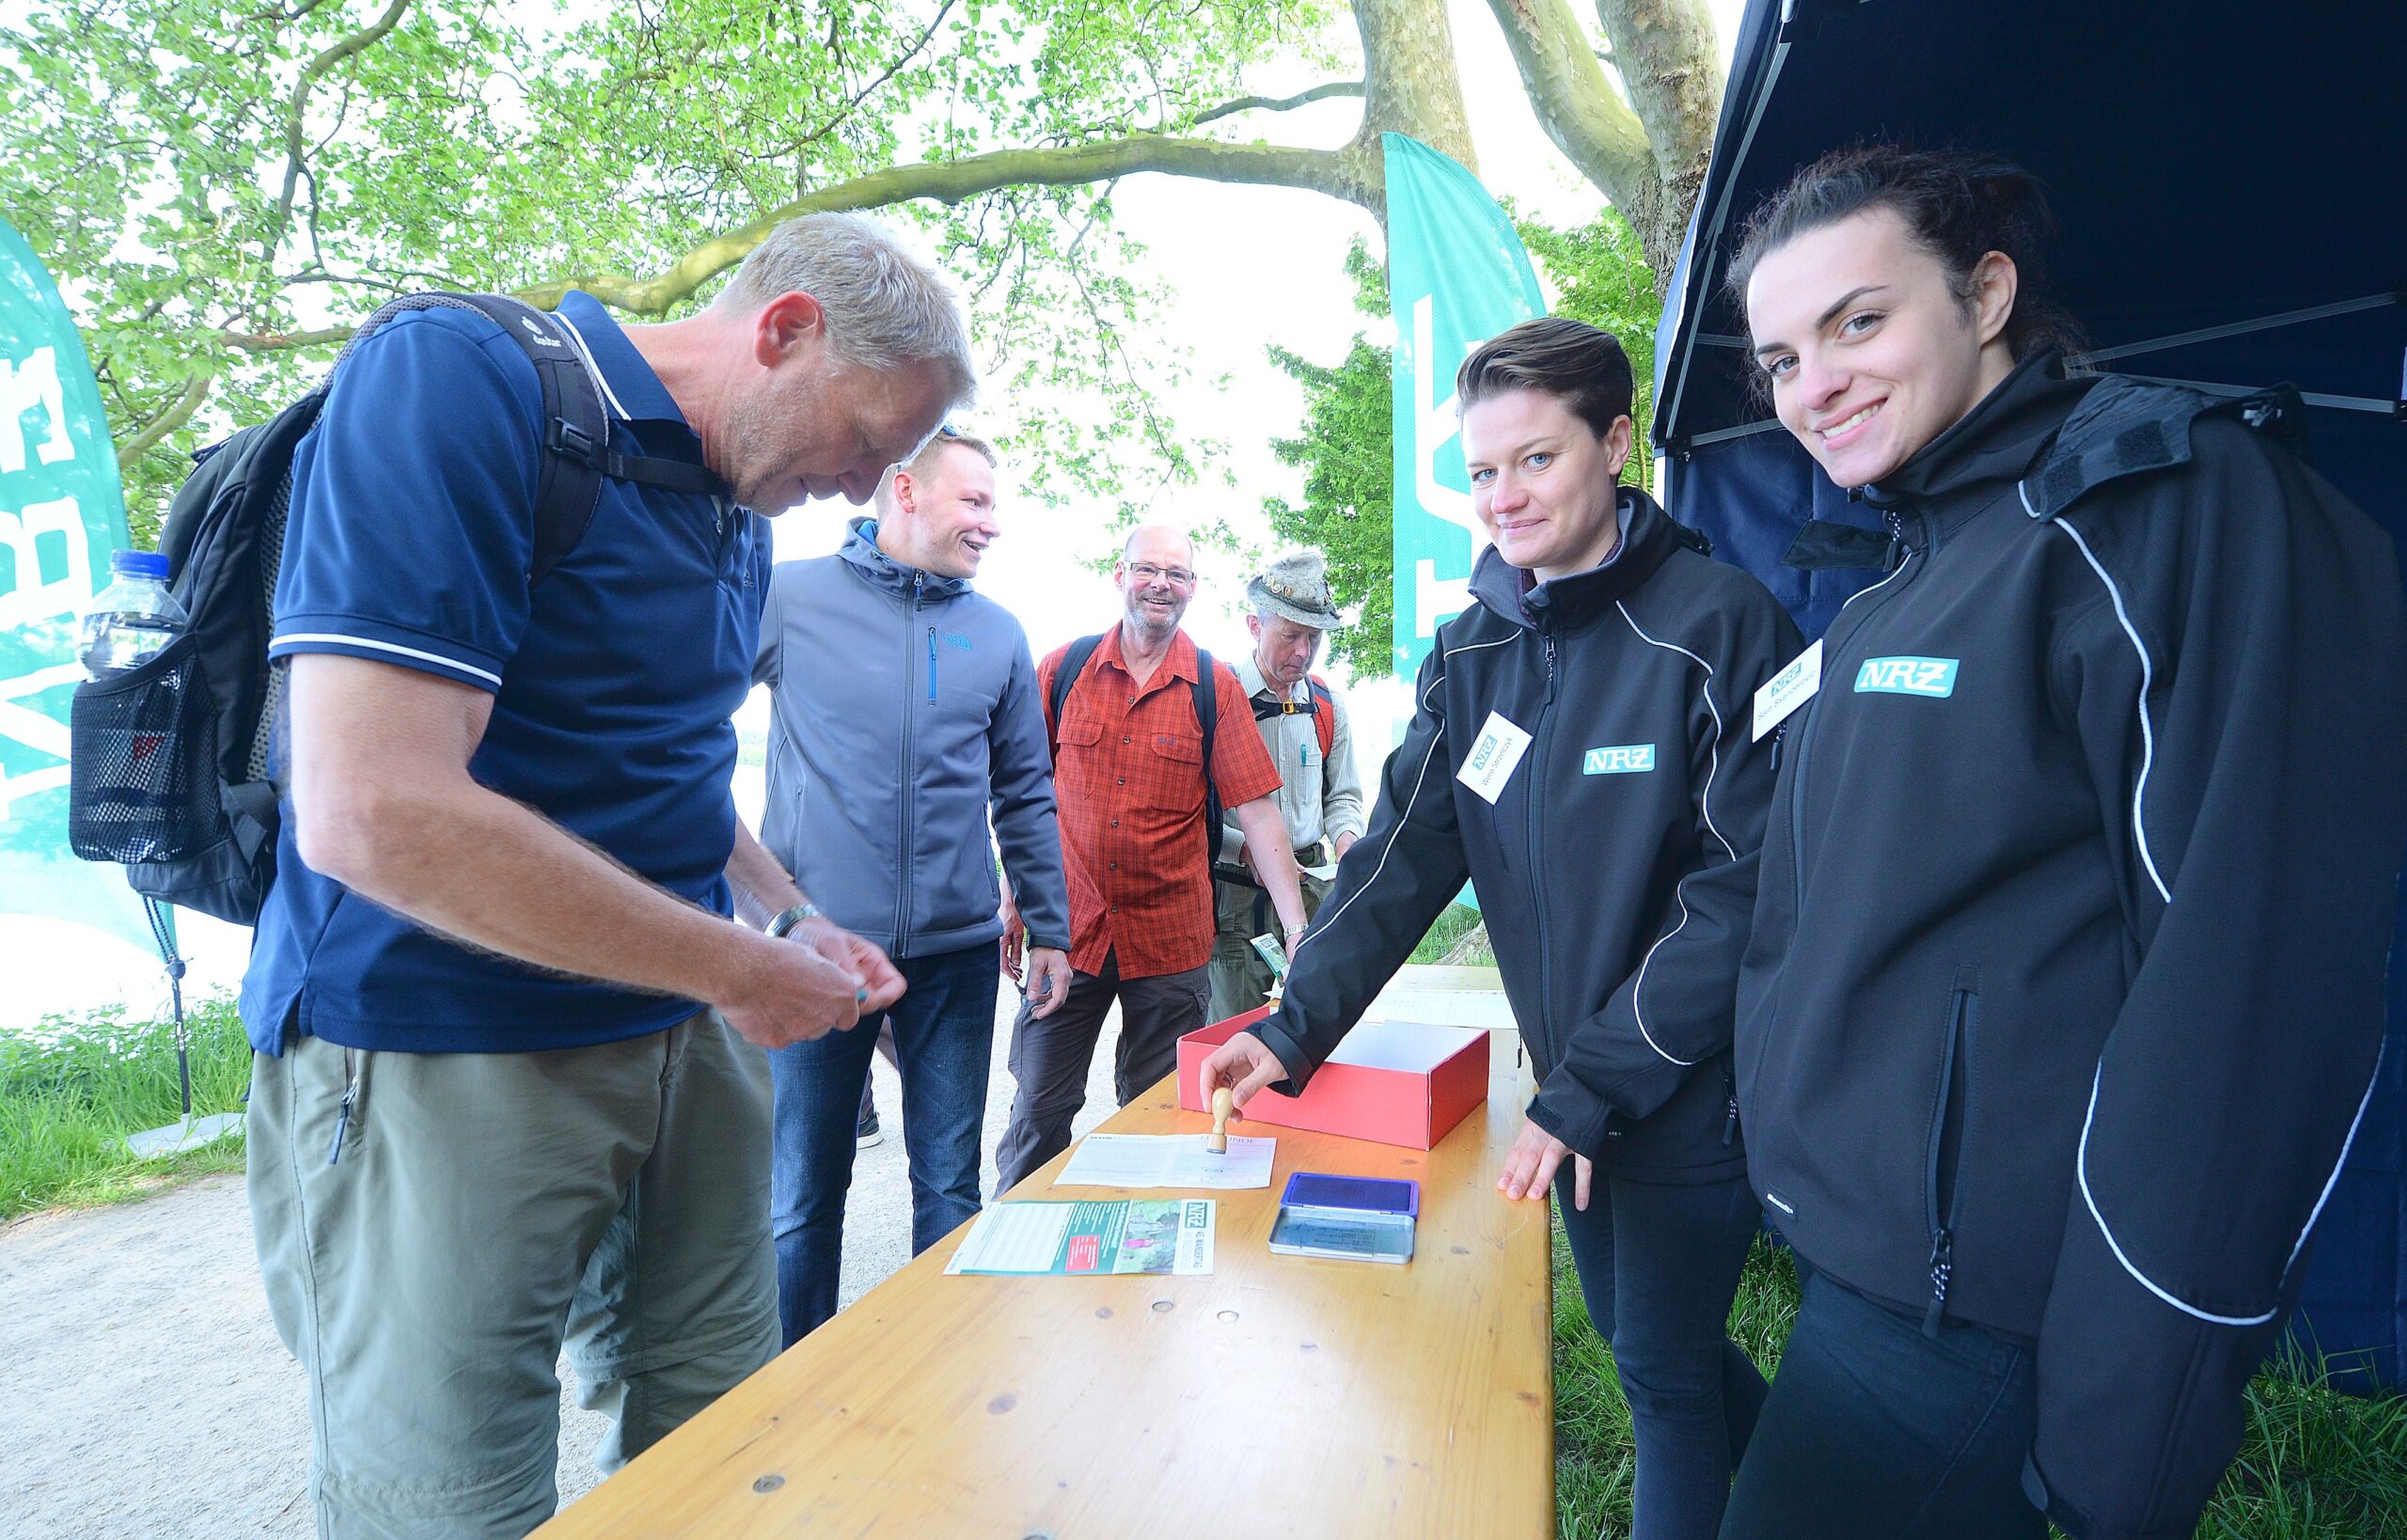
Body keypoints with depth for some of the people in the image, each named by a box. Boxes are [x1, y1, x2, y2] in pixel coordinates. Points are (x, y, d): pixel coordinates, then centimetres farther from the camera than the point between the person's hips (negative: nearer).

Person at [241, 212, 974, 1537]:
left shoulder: (738, 521, 11)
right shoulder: (458, 380, -16)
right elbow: (372, 809, -26)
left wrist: (791, 919, 7)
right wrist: (738, 968, -17)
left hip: (688, 1051, 8)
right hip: (439, 1064, -7)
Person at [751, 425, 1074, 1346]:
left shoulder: (999, 634, 8)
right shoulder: (789, 596, -2)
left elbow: (1026, 795, 12)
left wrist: (1050, 929, 9)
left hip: (957, 951, 3)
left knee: (950, 1185, 12)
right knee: (802, 1199, 9)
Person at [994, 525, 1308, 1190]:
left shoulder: (1215, 687, -1)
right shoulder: (1061, 671, 3)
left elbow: (1257, 812, -5)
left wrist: (1298, 928, -13)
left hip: (1171, 941, 0)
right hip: (1068, 930, 1)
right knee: (1039, 1108, 6)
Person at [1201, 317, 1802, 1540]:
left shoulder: (1716, 627, -18)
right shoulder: (1475, 646, 0)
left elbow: (1740, 897, -21)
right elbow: (1404, 847, -5)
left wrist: (1590, 1094, -22)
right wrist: (1298, 1027, -16)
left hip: (1689, 1094, -6)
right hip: (1572, 1079, 6)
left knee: (1664, 1372, 8)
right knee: (1632, 1335, 23)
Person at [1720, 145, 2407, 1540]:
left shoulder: (2170, 500, -15)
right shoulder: (1906, 573, 11)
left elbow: (2253, 983, -21)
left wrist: (2120, 1427, -20)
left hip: (1969, 1317, -8)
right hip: (1863, 1248, 8)